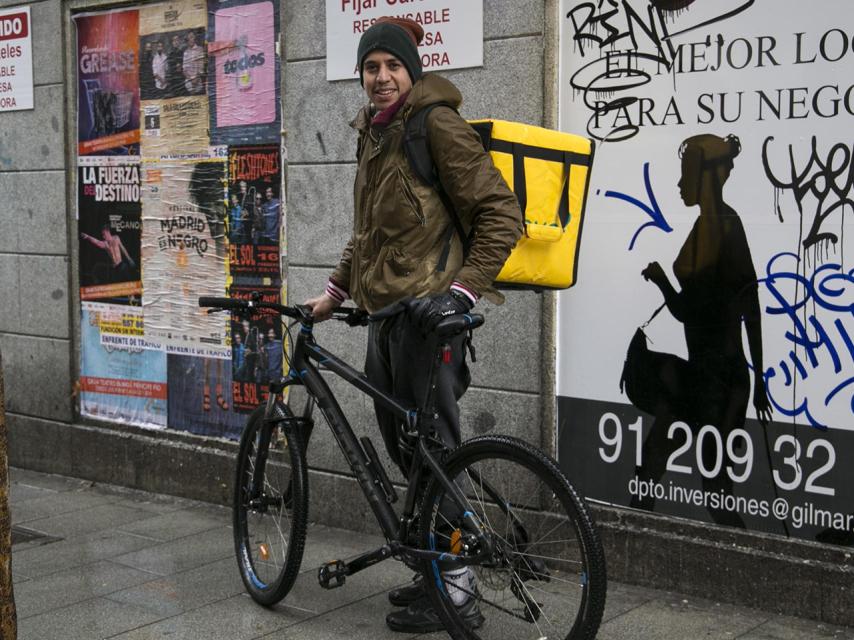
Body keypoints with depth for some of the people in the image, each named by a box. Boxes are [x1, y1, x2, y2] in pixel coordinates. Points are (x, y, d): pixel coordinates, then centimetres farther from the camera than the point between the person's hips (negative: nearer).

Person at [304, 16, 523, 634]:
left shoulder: (436, 124, -10)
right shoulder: (375, 133, 18)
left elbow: (501, 213, -13)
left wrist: (464, 288, -20)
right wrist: (335, 291, 21)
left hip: (428, 311, -9)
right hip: (388, 311, 10)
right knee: (401, 443, 15)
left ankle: (456, 592, 7)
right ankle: (437, 570, 29)